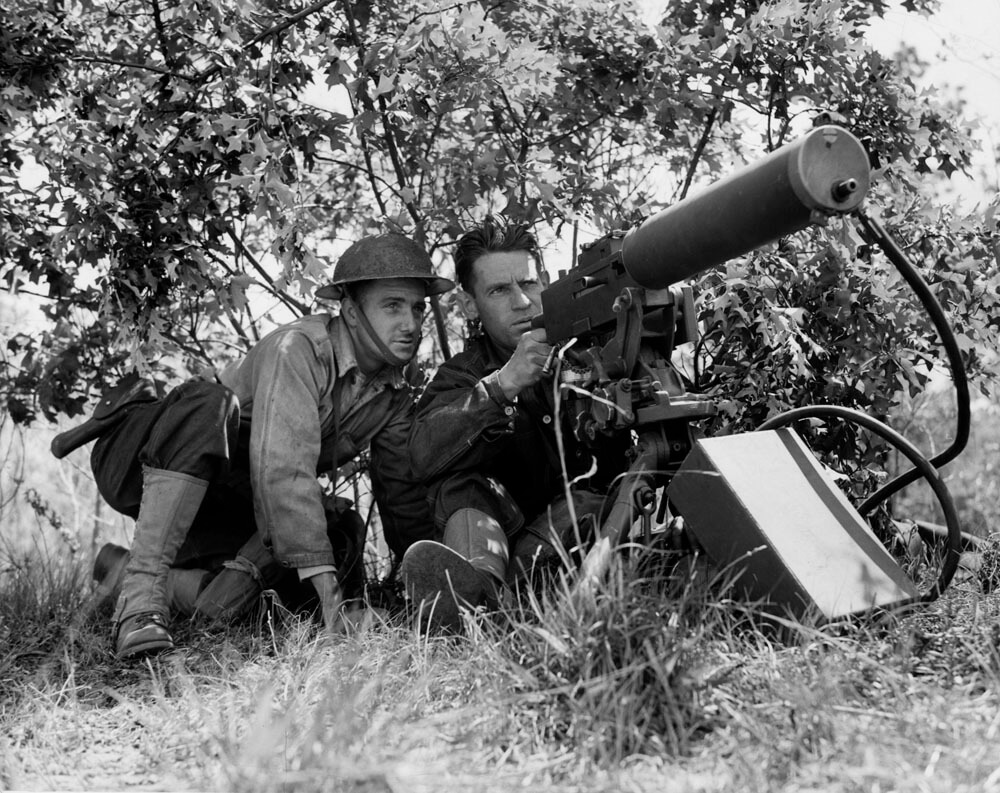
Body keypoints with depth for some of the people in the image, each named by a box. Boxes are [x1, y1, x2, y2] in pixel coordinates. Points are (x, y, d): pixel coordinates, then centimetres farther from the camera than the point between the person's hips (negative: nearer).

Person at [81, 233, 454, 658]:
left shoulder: (395, 395, -2)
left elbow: (403, 494, 5)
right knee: (211, 406, -37)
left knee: (342, 533, -18)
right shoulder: (298, 347, -26)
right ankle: (141, 590, -37)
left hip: (225, 498, 7)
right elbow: (282, 465, -37)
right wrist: (320, 570, -41)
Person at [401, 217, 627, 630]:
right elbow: (424, 455, -20)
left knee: (586, 503, -29)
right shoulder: (462, 375, 3)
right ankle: (481, 576, -52)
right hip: (505, 530, 1)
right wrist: (503, 384, -33)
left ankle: (478, 593, -49)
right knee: (460, 483, -22)